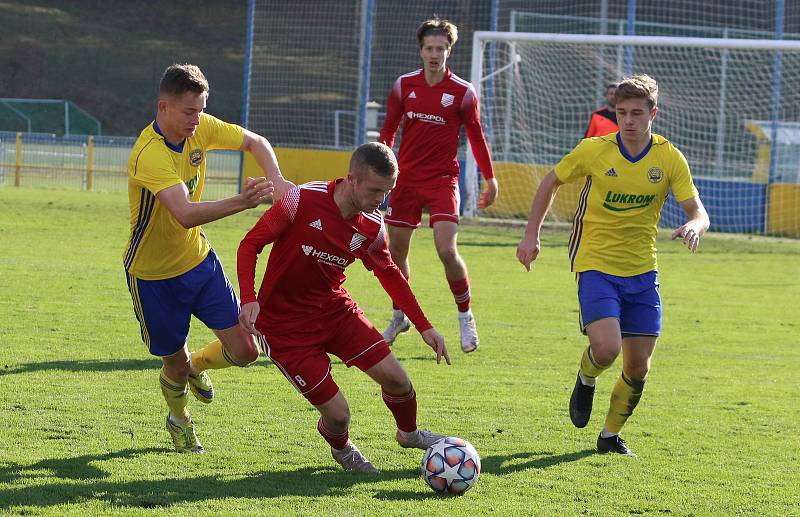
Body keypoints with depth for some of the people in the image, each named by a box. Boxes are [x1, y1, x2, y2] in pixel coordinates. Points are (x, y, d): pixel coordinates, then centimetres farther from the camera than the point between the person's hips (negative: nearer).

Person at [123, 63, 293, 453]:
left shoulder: (201, 128, -10)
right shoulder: (149, 155, -32)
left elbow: (255, 143, 5)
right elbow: (186, 215, -44)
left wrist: (276, 180, -15)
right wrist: (241, 202, -56)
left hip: (199, 260, 6)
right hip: (154, 274, -6)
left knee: (244, 350, -1)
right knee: (176, 363, 8)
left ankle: (196, 366, 33)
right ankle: (178, 417, 43)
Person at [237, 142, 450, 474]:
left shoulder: (372, 227, -7)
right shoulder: (304, 200, -23)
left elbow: (389, 274, 11)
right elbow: (251, 243, -16)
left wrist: (424, 327, 9)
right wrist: (248, 299, -29)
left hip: (334, 308, 5)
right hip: (284, 323, -5)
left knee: (395, 378, -3)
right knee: (338, 414, -10)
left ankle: (408, 433, 32)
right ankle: (341, 448, 28)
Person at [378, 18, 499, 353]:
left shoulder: (463, 92, -5)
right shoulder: (404, 85, 2)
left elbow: (476, 136, 4)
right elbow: (388, 130, 12)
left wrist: (490, 178, 3)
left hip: (443, 180, -3)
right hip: (406, 177, 3)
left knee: (447, 250, -17)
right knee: (396, 250, 6)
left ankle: (465, 317, 2)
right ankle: (400, 317, 26)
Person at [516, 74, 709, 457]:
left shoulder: (669, 159, -4)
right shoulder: (594, 151, -8)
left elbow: (698, 212, -5)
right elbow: (551, 183, 7)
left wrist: (693, 227, -29)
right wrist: (531, 235, 3)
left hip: (642, 272, 3)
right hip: (596, 264, -3)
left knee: (638, 368, 2)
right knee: (607, 348, -23)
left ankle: (611, 436, 24)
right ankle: (586, 379, 13)